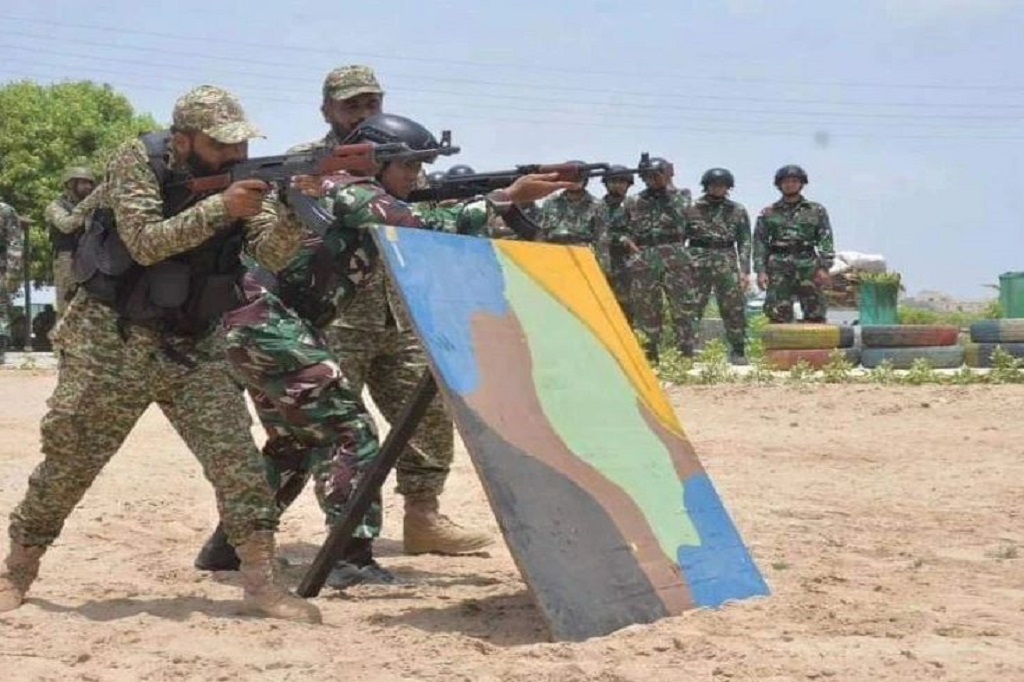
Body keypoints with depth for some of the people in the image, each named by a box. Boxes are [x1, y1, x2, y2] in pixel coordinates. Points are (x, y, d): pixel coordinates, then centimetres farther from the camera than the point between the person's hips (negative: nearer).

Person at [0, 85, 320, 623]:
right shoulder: (138, 161, -14)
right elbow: (145, 242, -26)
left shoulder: (244, 176, -3)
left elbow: (272, 255, -14)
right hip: (110, 341, -3)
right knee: (68, 464, 5)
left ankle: (262, 583, -8)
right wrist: (220, 207, -33)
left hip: (194, 347, 3)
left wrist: (296, 210, -34)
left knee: (236, 456, -12)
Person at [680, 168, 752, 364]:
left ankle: (738, 352, 11)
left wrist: (745, 271, -2)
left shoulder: (737, 211, 9)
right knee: (689, 309, -7)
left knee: (734, 309, 0)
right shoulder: (692, 209, 6)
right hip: (697, 264, -1)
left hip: (727, 265, 1)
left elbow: (744, 243, 7)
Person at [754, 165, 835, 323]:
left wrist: (824, 268, -8)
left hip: (808, 268, 0)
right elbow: (760, 243, 7)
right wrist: (760, 271, -3)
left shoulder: (816, 211, 10)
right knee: (778, 316, -3)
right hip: (778, 269, 0)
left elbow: (826, 241, 3)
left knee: (815, 316, -3)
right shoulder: (768, 213, 11)